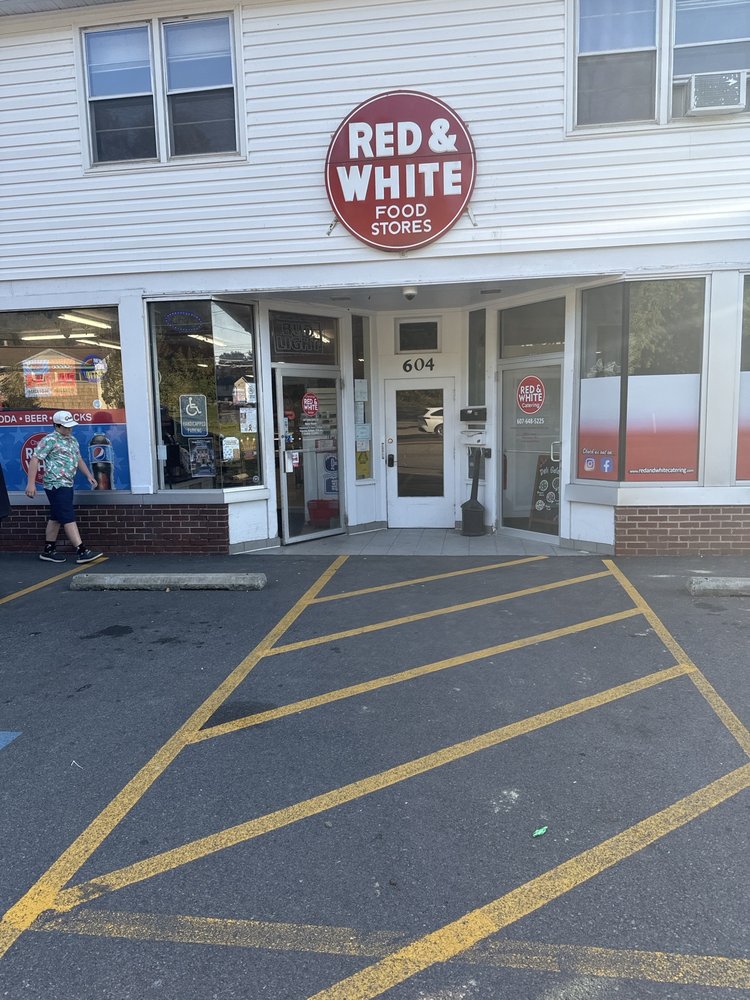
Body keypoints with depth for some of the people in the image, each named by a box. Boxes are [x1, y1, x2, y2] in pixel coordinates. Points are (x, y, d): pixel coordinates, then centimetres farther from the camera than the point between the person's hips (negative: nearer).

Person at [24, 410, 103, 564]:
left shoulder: (72, 440, 16)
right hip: (56, 485, -9)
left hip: (67, 485, 9)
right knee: (68, 518, -10)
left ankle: (48, 551, 22)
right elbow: (34, 460, -12)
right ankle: (82, 552, -12)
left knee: (56, 518, 13)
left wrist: (89, 475, 14)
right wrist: (31, 483, -18)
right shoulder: (50, 440, -10)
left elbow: (79, 459, 26)